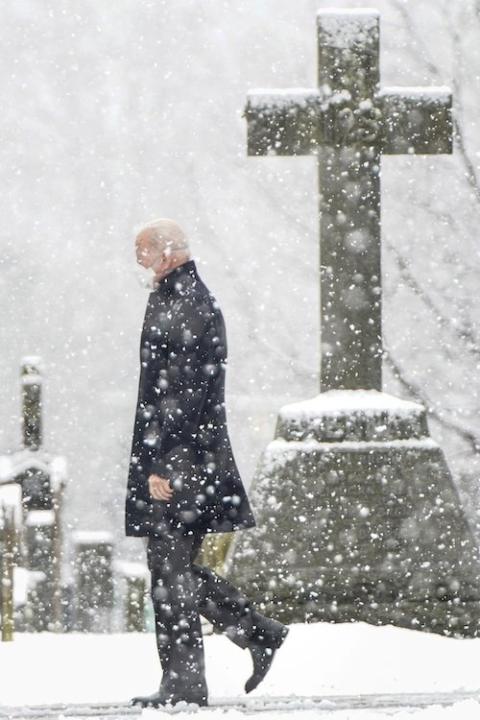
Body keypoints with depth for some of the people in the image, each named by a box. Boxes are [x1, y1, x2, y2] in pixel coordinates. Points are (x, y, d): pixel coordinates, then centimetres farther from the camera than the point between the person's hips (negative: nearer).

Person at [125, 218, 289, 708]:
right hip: (200, 455, 10)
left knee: (170, 571, -4)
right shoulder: (202, 301, 16)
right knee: (177, 568, 15)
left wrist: (158, 462, -19)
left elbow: (173, 392, -20)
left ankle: (182, 684, 0)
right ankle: (260, 634, 14)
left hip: (175, 461, -10)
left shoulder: (174, 306, -15)